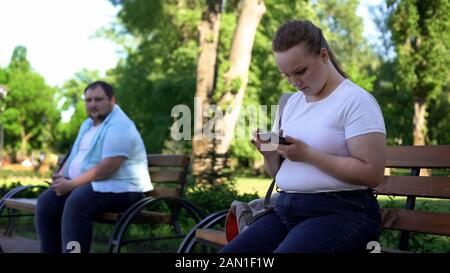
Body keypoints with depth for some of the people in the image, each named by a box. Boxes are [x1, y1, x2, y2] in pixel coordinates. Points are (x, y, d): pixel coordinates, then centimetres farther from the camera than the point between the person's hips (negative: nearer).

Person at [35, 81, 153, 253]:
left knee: (76, 202, -34)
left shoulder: (119, 126, -16)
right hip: (85, 184, 9)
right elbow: (75, 154, 22)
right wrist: (61, 175, 1)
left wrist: (71, 184, -21)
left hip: (119, 189, -9)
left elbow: (107, 168, -24)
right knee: (46, 201, -8)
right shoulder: (88, 124, 17)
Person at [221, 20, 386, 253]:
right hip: (285, 209, 7)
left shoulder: (356, 100, -6)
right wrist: (270, 154, -3)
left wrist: (308, 154, -18)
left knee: (285, 249, -33)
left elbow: (372, 173, -15)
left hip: (340, 212, -6)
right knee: (230, 251, -13)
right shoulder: (292, 102, 16)